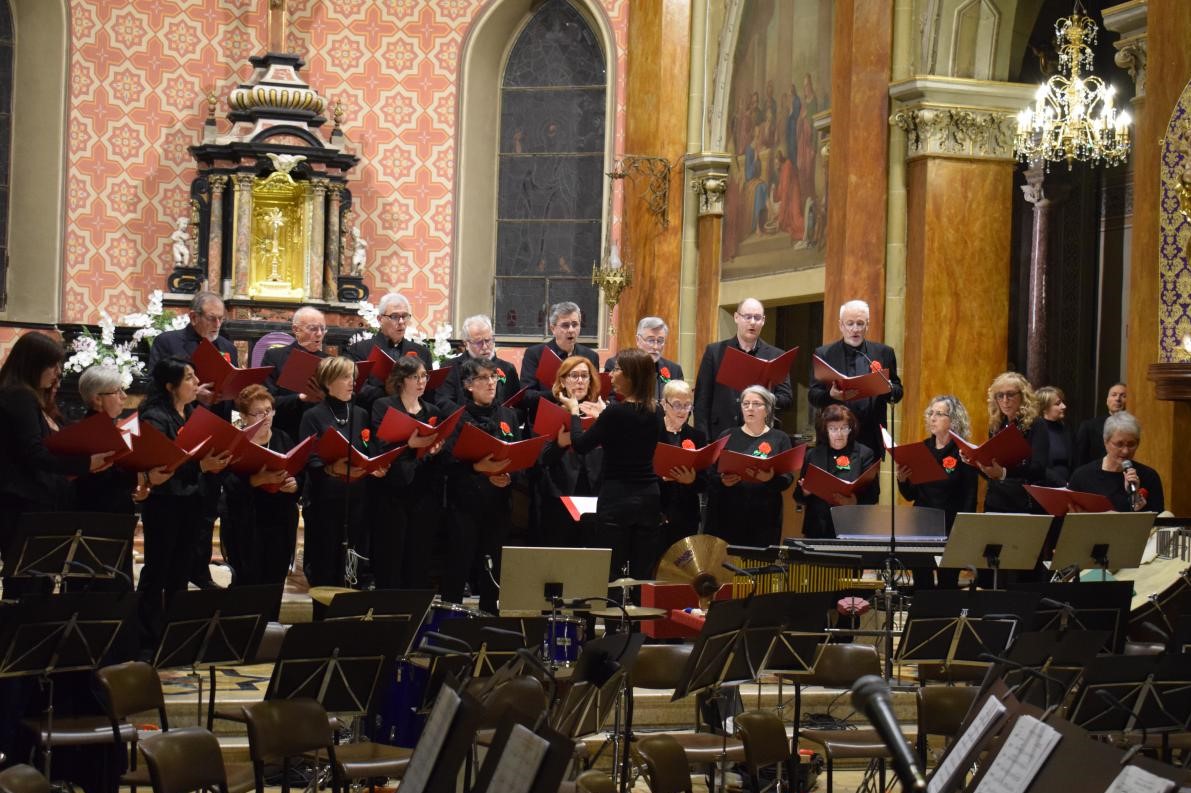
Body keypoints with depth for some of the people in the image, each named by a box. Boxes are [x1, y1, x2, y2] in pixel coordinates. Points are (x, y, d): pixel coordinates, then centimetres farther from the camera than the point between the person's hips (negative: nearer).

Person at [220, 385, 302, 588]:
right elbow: (230, 484, -16)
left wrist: (294, 484, -11)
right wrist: (259, 479, -30)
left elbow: (301, 475, 12)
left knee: (275, 584, 3)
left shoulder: (284, 440, 10)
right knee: (248, 586, -3)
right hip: (245, 527, -4)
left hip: (281, 525, 4)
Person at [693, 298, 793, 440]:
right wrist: (703, 439, -5)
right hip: (720, 434, 0)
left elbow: (787, 397, 6)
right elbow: (702, 400, 4)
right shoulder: (715, 352, 6)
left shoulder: (775, 356, 8)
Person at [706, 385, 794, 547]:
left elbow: (788, 478, 0)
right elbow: (711, 474, 6)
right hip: (729, 516, 1)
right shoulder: (727, 436, 11)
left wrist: (772, 478, -21)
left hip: (765, 518, -1)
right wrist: (722, 481, -15)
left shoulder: (779, 439, 8)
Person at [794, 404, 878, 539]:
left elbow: (872, 496, -1)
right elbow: (798, 497, 12)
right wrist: (805, 492, -9)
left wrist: (855, 501, -20)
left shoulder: (864, 454, 4)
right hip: (817, 530, 2)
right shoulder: (812, 455, 10)